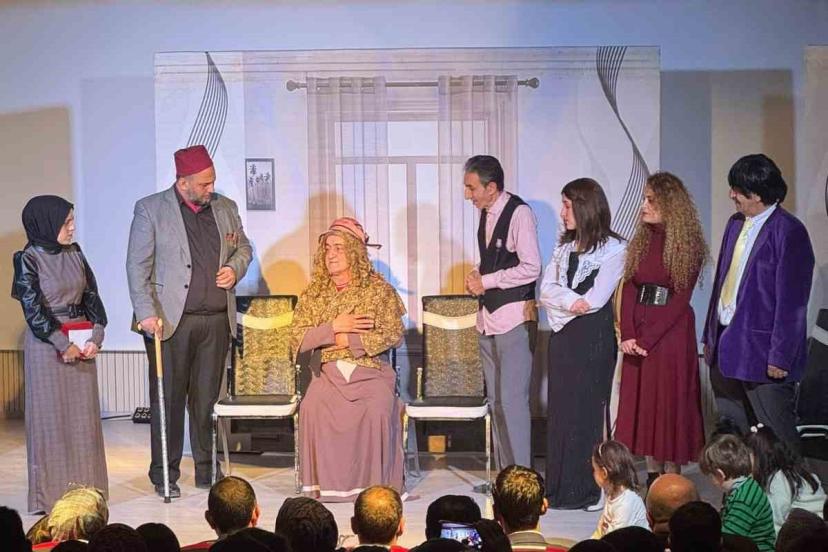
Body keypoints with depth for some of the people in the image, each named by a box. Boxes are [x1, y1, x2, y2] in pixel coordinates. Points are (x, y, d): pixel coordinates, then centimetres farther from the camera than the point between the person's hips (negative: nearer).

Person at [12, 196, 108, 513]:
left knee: (84, 415, 6)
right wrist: (63, 344, -15)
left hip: (82, 343, 5)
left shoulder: (74, 254, 9)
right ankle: (50, 494, 7)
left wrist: (96, 337, -6)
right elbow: (33, 309, -11)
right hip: (47, 345, -5)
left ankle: (85, 488, 14)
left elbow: (92, 298, 8)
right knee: (50, 416, 0)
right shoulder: (28, 259, -6)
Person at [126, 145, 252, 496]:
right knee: (168, 398, 2)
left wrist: (235, 268, 2)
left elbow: (243, 247, 25)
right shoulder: (150, 209, -2)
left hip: (216, 320, 4)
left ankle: (207, 470, 18)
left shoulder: (225, 208, 12)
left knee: (208, 398, 8)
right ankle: (164, 475, 11)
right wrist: (146, 313, -14)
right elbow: (137, 266, -4)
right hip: (170, 321, -4)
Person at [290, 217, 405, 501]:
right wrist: (333, 327, -11)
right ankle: (325, 484, -18)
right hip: (327, 373, 2)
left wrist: (348, 341, -10)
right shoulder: (314, 291, 11)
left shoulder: (378, 288, 4)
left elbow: (393, 335, -4)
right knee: (312, 408, -28)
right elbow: (297, 339, 3)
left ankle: (373, 484, -16)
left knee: (377, 411, -31)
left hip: (370, 371, -2)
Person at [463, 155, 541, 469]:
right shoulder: (485, 213, 12)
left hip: (514, 317, -8)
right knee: (495, 399, 11)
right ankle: (503, 473, 19)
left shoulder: (520, 213, -12)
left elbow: (531, 268, -17)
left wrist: (486, 281, -12)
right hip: (488, 317, 8)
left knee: (512, 400, -9)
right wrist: (476, 276, 3)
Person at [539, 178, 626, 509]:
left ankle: (584, 490, 4)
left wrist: (559, 301, -3)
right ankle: (558, 488, 11)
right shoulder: (564, 246, 16)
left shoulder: (612, 249, -5)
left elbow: (594, 300, -13)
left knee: (585, 410, -3)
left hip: (593, 337, -6)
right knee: (559, 410, 6)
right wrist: (572, 301, -12)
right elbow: (546, 290, 5)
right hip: (562, 336, 6)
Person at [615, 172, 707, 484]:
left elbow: (680, 299, -13)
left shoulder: (688, 246, -8)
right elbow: (628, 290, 4)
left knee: (670, 403, -1)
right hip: (637, 333, 6)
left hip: (671, 333, -6)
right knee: (641, 403, 8)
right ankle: (653, 476, 18)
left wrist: (647, 338, -17)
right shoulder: (641, 241, 9)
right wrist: (628, 335, -9)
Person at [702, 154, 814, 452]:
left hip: (762, 354, -8)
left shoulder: (789, 232, -14)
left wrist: (781, 357, -17)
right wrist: (710, 336, 16)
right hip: (726, 349, 8)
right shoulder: (735, 224, 11)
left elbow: (792, 302, -15)